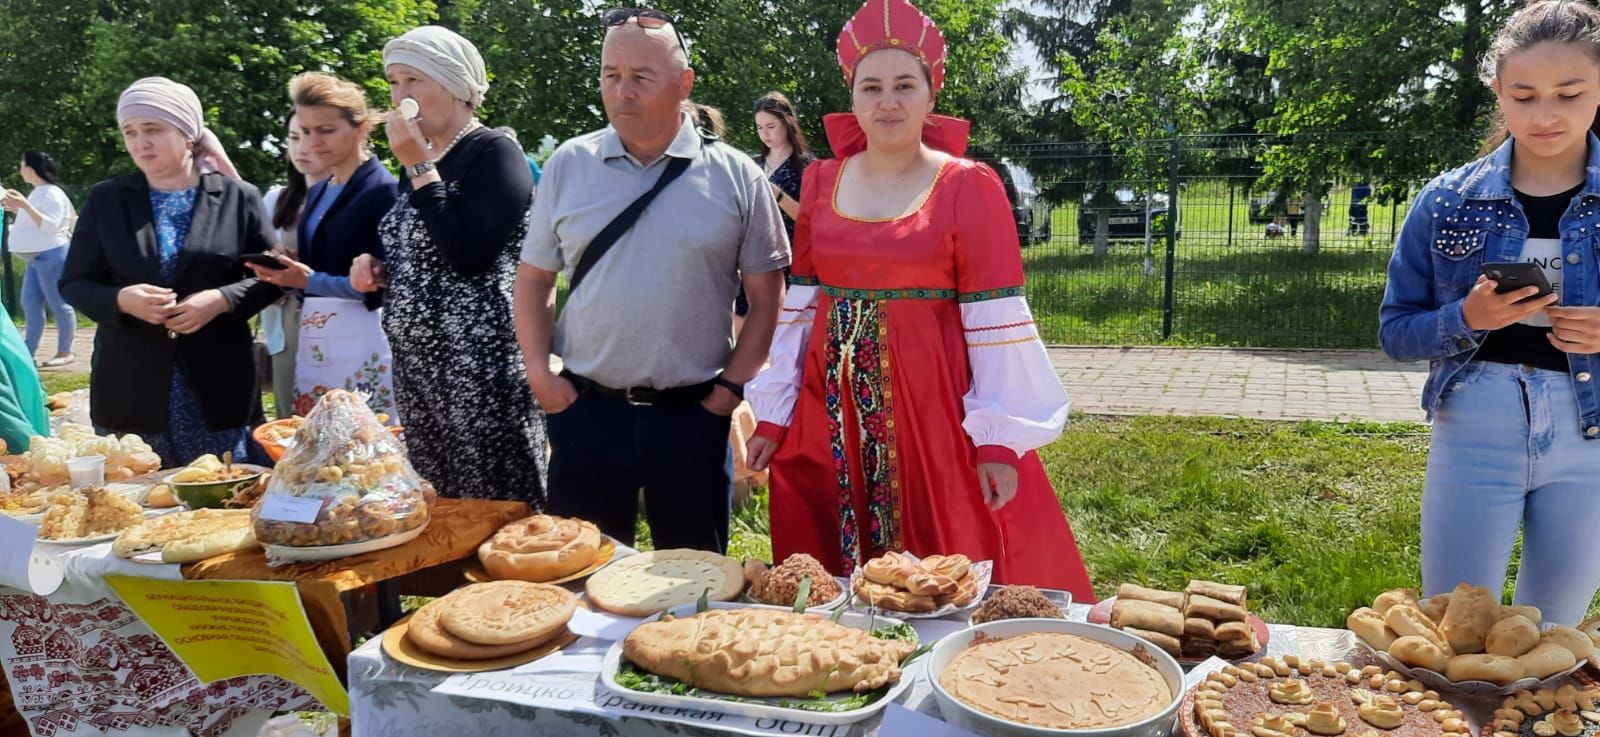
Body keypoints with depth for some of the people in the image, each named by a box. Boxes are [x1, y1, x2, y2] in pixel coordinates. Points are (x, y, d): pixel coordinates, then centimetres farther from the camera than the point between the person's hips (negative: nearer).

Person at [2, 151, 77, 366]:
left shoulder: (52, 193, -13)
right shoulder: (37, 192, 17)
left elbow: (50, 225, -23)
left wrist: (25, 205, -26)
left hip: (51, 256, -10)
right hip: (36, 258, 11)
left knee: (59, 305, -4)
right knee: (30, 305, 10)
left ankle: (65, 352, 1)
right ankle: (28, 353, 14)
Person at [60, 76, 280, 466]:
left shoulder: (239, 197, 3)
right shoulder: (105, 199, 7)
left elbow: (269, 278, 4)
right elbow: (73, 283, 8)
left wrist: (220, 300, -15)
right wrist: (121, 300, -13)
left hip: (219, 388, -1)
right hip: (130, 388, 1)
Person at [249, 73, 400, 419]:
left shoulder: (383, 189, -9)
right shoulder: (317, 192, 16)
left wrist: (311, 281, -18)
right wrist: (289, 269, -1)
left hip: (361, 341, -8)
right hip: (312, 340, 8)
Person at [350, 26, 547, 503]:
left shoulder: (494, 153, -10)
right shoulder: (421, 160, 13)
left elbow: (468, 255, -22)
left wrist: (419, 166, -16)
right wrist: (377, 267, 5)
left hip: (479, 366, -8)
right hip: (418, 362, 9)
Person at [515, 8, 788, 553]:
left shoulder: (735, 176, -3)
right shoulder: (568, 165, 2)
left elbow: (767, 295, 0)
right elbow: (534, 277, 8)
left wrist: (732, 387, -6)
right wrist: (539, 372, -1)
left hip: (693, 414, -1)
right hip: (585, 410, 2)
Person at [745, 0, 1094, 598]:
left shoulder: (969, 186, -6)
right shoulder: (821, 182, 7)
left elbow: (996, 319, -7)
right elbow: (798, 303, 10)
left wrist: (998, 438, -10)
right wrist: (773, 414, 9)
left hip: (933, 405, -3)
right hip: (830, 408, 4)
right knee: (833, 592, 11)